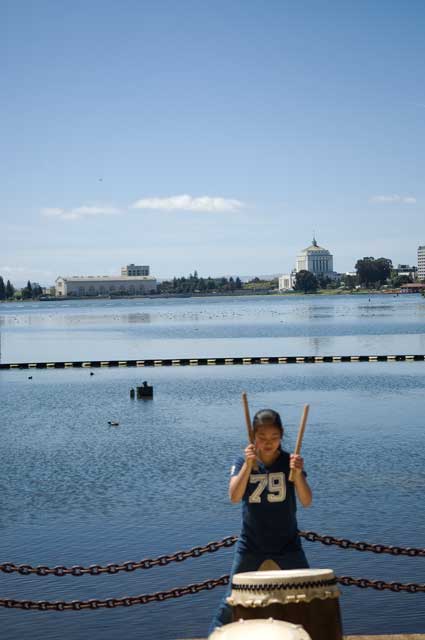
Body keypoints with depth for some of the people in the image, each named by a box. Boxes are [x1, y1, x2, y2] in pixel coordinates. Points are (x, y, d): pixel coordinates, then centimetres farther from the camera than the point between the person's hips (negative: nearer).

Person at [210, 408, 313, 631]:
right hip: (251, 544, 0)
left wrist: (298, 473, -34)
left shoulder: (289, 461, -6)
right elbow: (234, 497, -21)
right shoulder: (243, 462, -5)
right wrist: (248, 465, -32)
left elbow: (306, 501, -17)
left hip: (287, 544, 0)